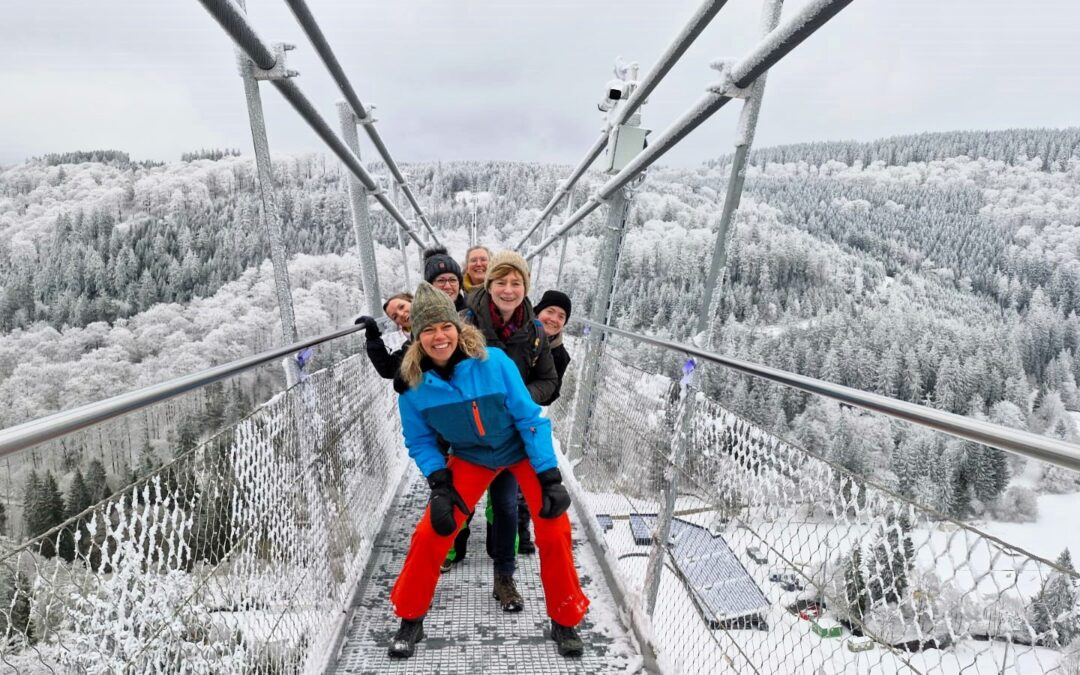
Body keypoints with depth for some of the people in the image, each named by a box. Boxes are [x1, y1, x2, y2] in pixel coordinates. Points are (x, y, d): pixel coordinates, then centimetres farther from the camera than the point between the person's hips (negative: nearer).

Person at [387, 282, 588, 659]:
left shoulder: (493, 361, -28)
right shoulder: (413, 384, -18)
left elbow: (529, 417, -20)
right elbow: (420, 441, -3)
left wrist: (550, 477, -21)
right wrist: (439, 485, -17)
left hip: (523, 451, -1)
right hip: (470, 458, 2)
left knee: (554, 531, -9)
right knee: (429, 534, -6)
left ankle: (564, 623, 15)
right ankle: (410, 620, 19)